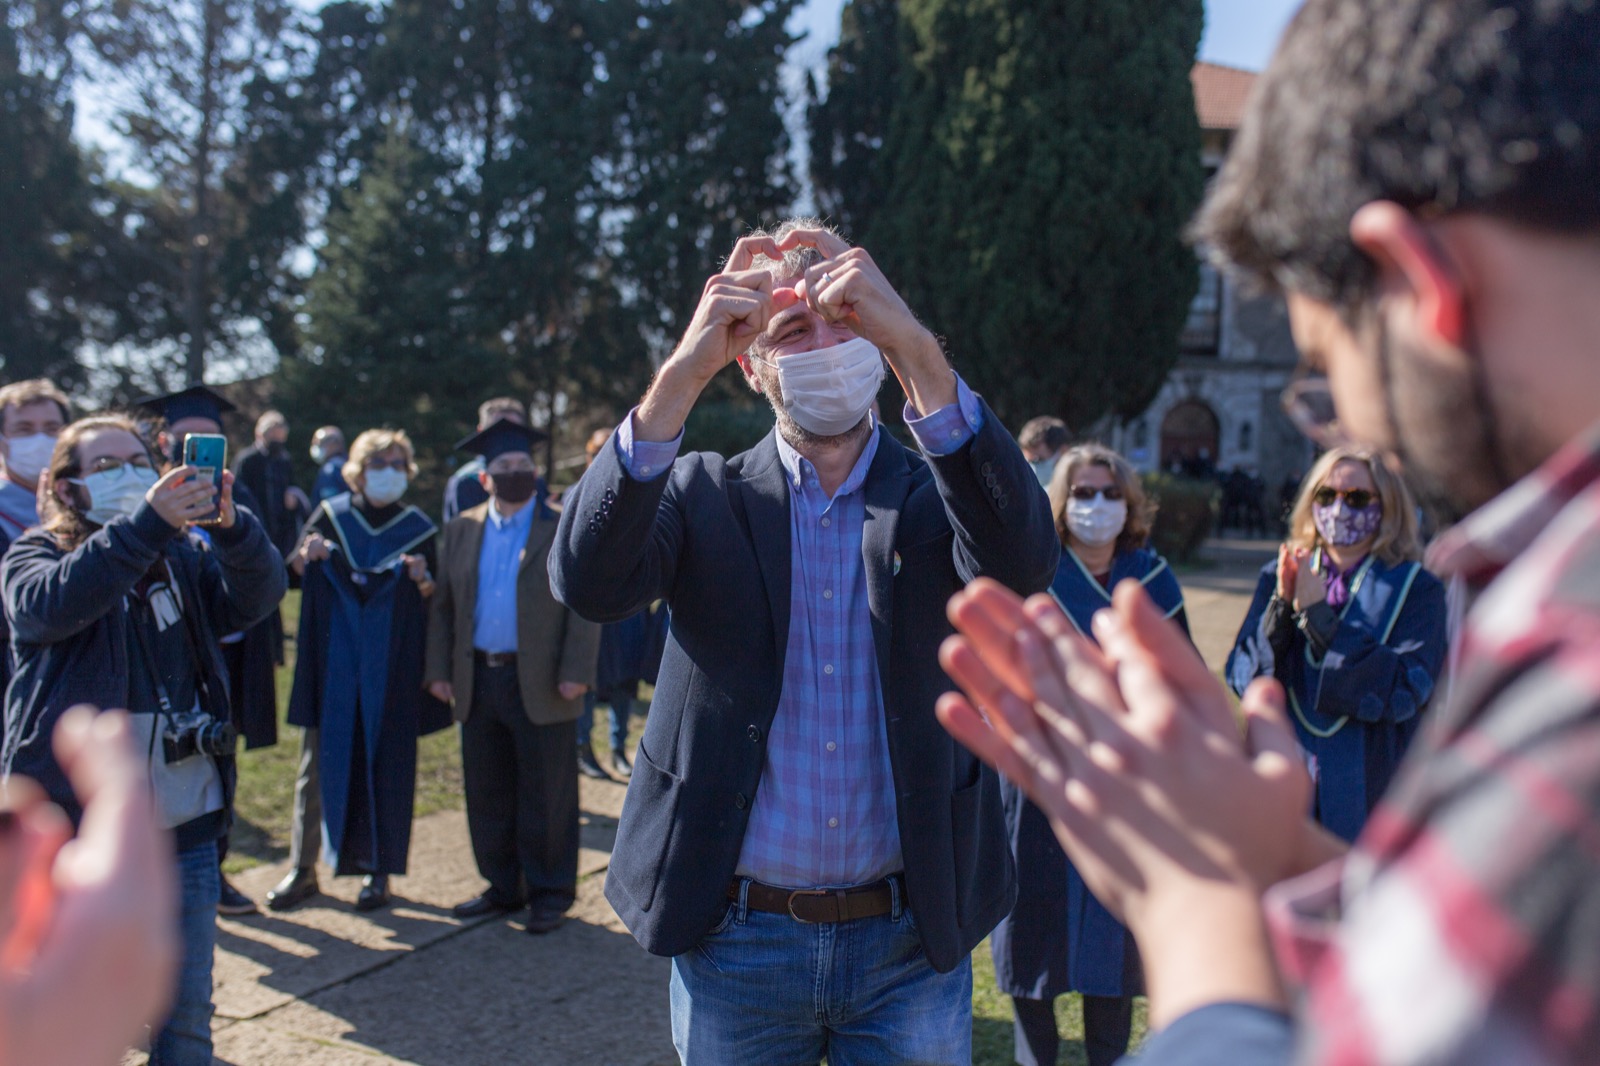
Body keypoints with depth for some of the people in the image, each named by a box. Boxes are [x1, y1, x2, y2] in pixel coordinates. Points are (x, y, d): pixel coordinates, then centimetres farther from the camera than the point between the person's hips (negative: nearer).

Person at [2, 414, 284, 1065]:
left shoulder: (184, 556, 10)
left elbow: (257, 596, -8)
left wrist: (231, 524, -27)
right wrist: (147, 522, -33)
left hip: (186, 824, 3)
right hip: (73, 823, -3)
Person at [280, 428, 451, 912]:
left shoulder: (418, 529, 3)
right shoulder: (330, 516, 3)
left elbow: (437, 605, 4)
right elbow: (293, 574, 4)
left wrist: (423, 581, -17)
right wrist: (305, 558, -17)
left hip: (391, 670, 0)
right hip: (332, 667, 0)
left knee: (385, 768, 3)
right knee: (319, 763, 4)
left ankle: (377, 870, 15)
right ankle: (302, 868, 15)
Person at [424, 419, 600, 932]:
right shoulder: (462, 531, 10)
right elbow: (442, 604, 12)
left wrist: (576, 672, -13)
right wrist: (439, 669, 4)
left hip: (540, 685, -4)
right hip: (478, 680, 4)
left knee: (545, 795, 3)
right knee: (487, 794, 12)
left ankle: (549, 892, 16)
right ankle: (502, 886, 26)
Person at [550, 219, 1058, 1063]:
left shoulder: (935, 497, 0)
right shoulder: (705, 495, 0)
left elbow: (1022, 563, -22)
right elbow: (586, 582, -18)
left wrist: (916, 351, -31)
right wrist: (683, 373, -27)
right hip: (737, 944, 0)